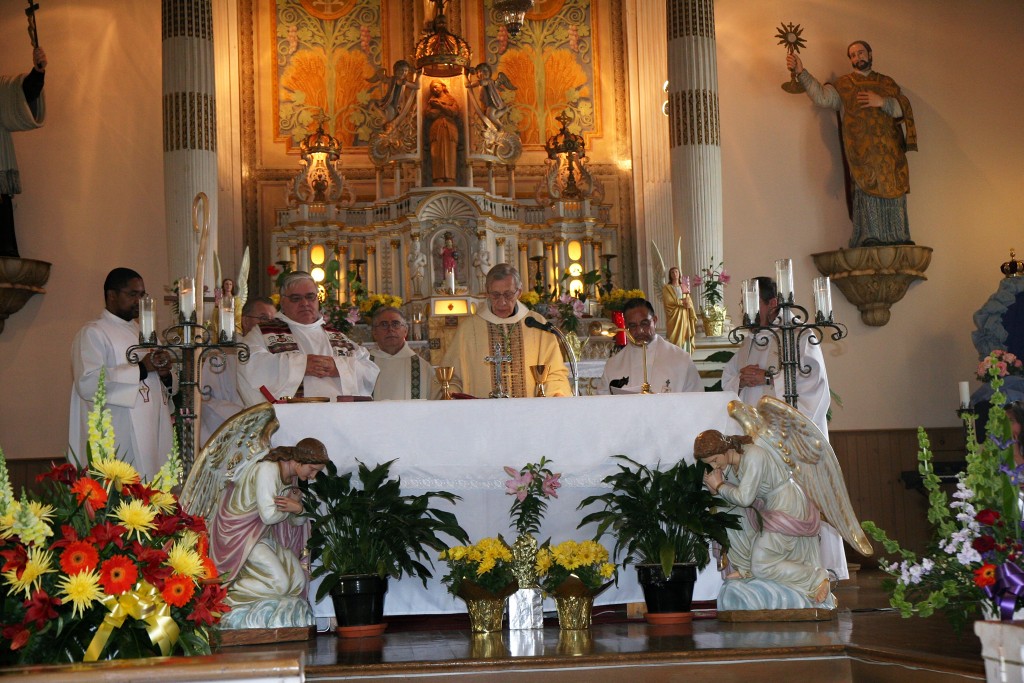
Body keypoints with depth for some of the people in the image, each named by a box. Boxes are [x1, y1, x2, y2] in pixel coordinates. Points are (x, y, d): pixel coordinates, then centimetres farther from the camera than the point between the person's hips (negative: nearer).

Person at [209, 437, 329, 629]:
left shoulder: (293, 478, 7)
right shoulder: (268, 469, -20)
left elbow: (297, 521, 6)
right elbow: (269, 515, -26)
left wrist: (299, 508, -17)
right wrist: (291, 506, -8)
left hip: (267, 535, 9)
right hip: (240, 534, -9)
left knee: (298, 581, -6)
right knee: (279, 583, -21)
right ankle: (226, 596, -9)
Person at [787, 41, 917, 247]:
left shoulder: (888, 83, 21)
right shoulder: (844, 85, 15)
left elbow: (904, 108, 9)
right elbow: (822, 97, -4)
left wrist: (882, 102, -7)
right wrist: (801, 73, -14)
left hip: (890, 151, 2)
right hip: (863, 152, -2)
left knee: (893, 190, -5)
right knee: (867, 189, -13)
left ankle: (897, 238, -3)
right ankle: (870, 239, -15)